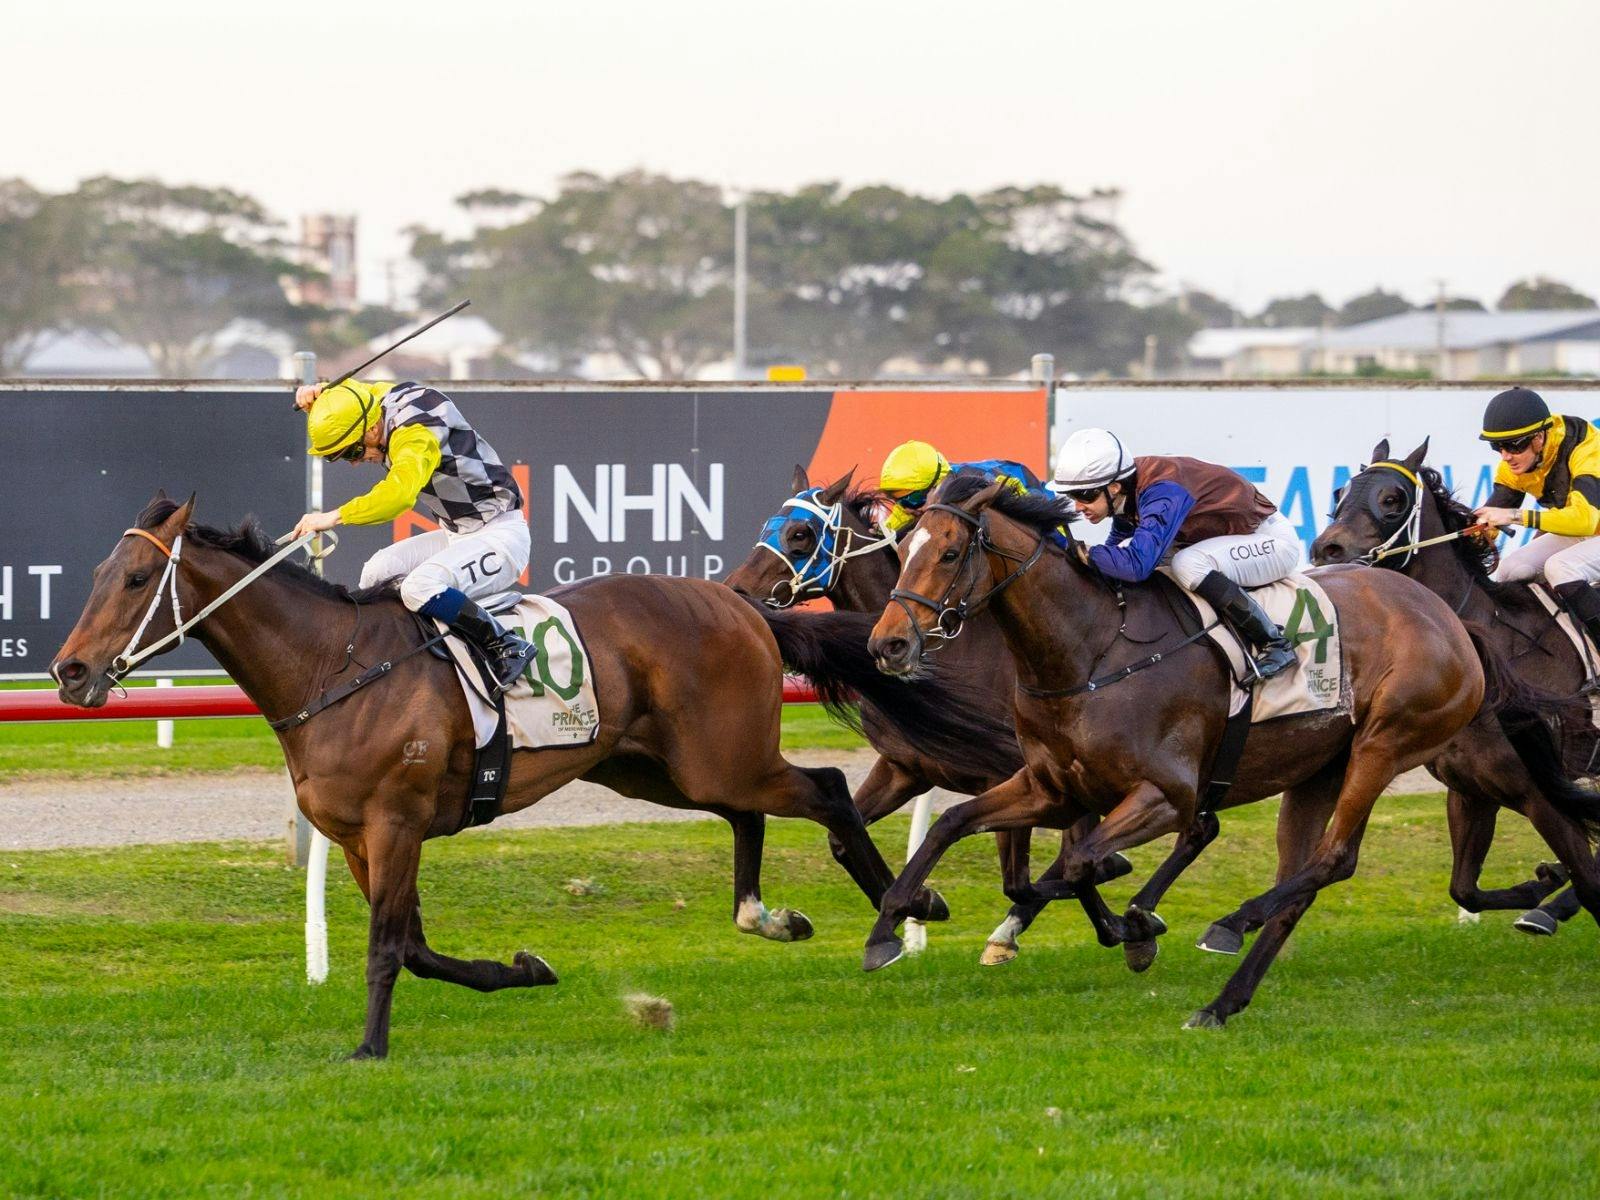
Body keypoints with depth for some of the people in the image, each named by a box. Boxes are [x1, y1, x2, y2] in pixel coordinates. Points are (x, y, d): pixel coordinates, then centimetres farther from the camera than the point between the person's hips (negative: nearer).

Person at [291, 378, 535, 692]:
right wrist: (314, 398, 1)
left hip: (500, 535, -10)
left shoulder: (416, 433, -27)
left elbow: (400, 493, -45)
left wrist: (335, 517, -41)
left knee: (420, 588, -30)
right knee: (376, 574, 1)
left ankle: (507, 648, -20)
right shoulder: (380, 396, 0)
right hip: (455, 534, 10)